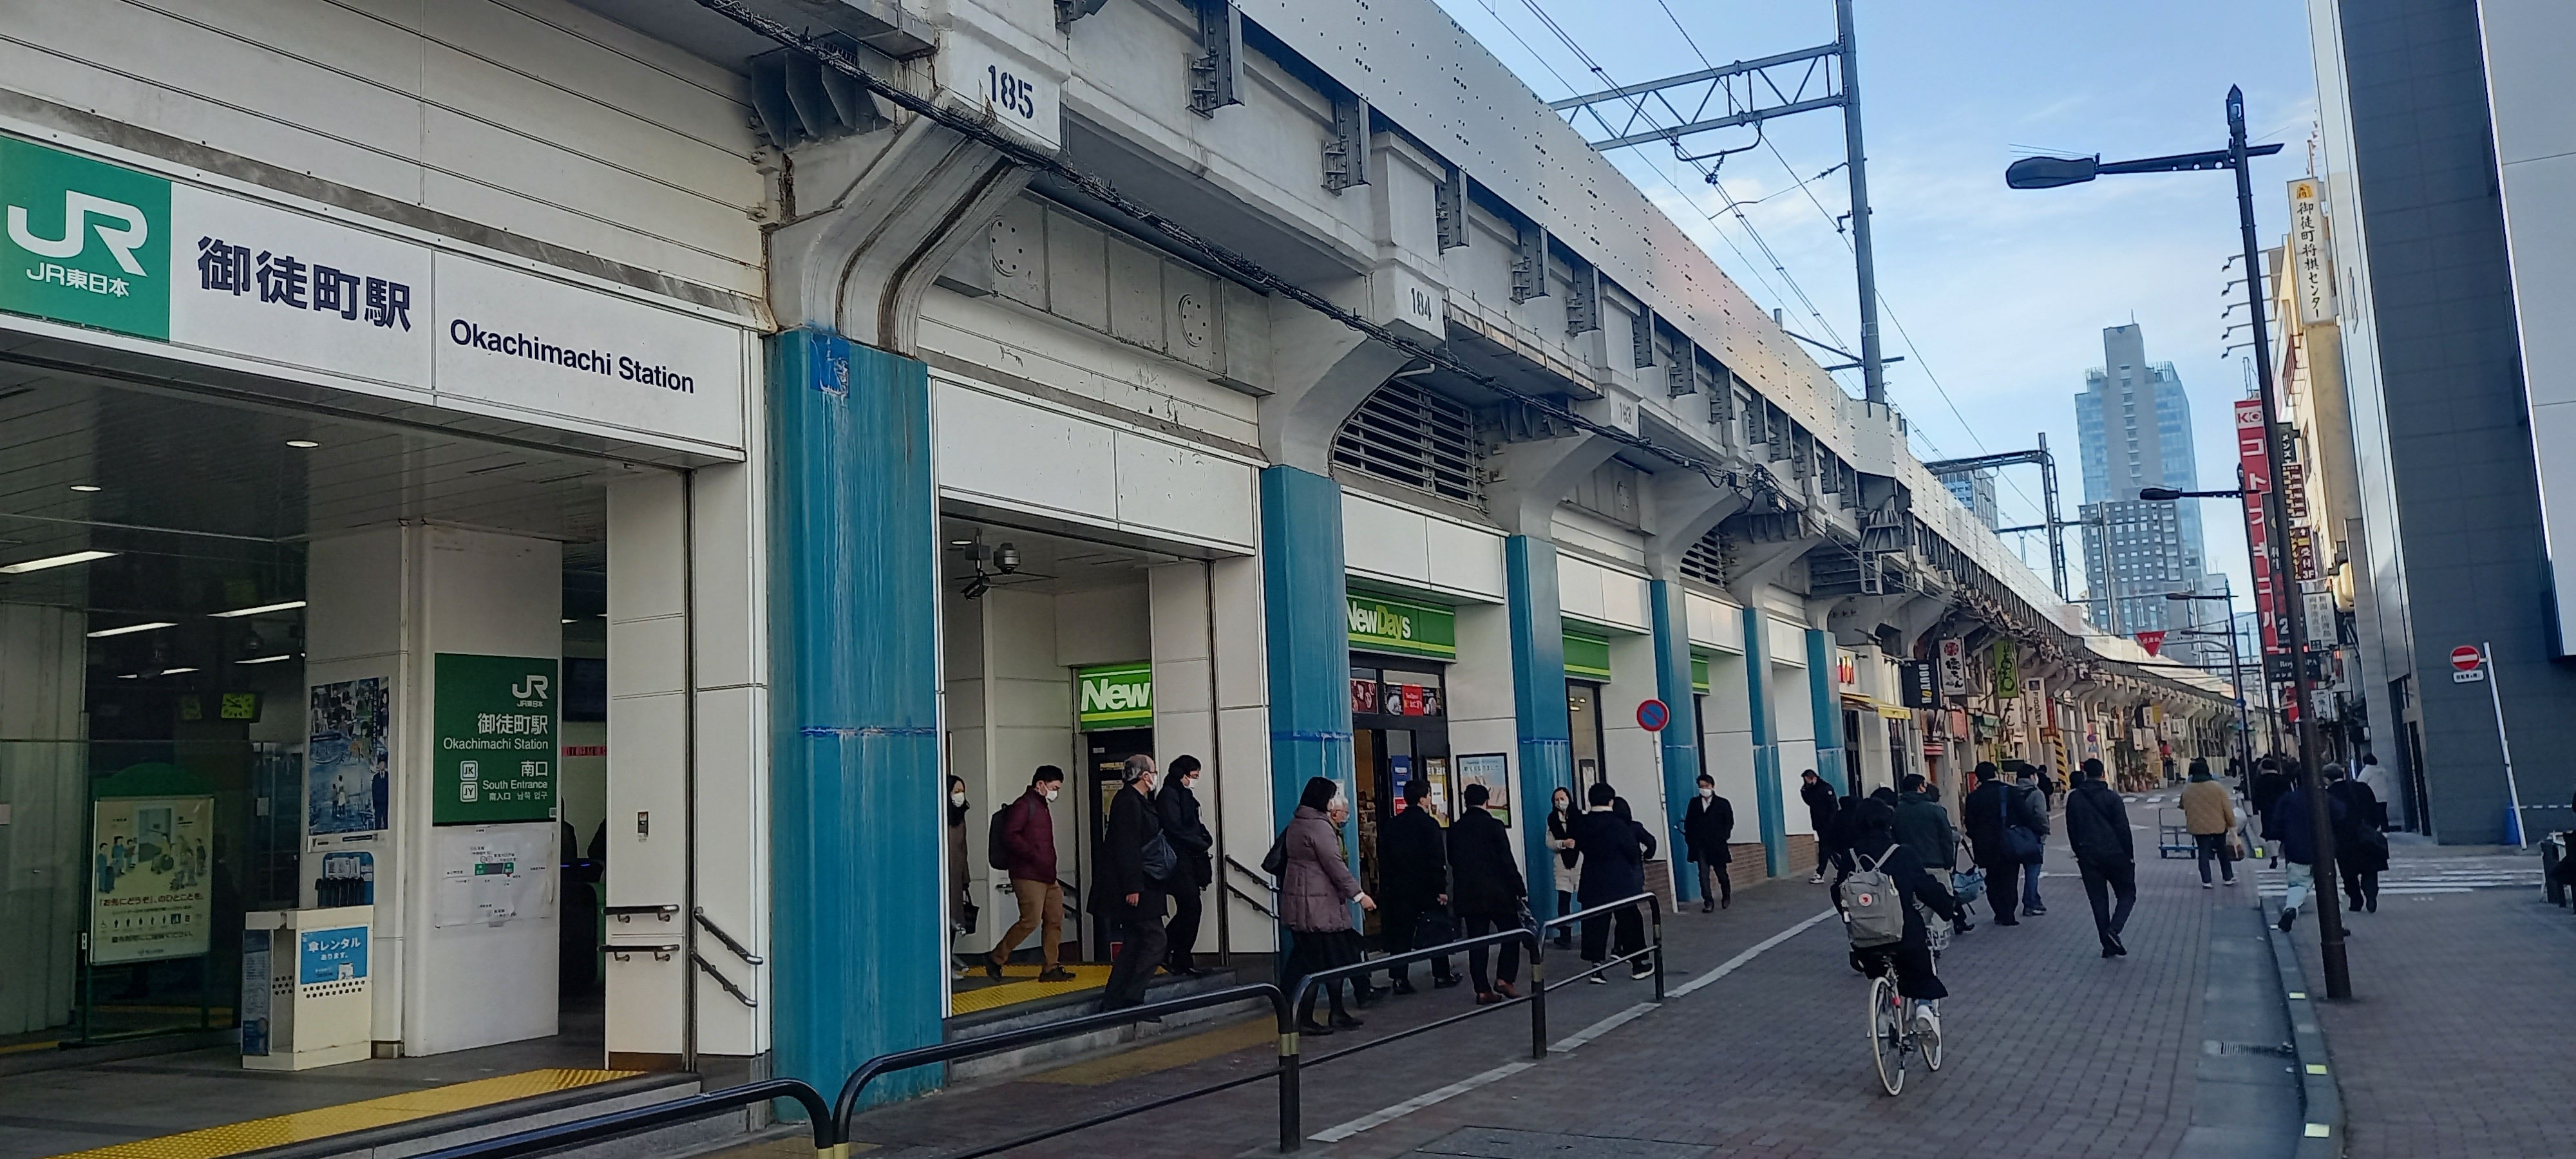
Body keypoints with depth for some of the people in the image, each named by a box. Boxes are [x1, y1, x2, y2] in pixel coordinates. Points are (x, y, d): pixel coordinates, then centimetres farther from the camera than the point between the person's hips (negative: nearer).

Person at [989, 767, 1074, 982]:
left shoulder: (1040, 807, 22)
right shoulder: (1024, 805, -8)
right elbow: (1010, 836, -20)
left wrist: (1052, 873, 16)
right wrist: (1034, 856, -22)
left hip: (1046, 876, 10)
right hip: (1028, 876, -10)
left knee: (1055, 919, 7)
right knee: (1030, 921, -11)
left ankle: (1051, 969, 11)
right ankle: (996, 960, 3)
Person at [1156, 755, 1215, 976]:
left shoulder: (1184, 795, 20)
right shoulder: (1169, 795, -9)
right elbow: (1176, 829, -16)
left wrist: (1205, 840, 2)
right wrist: (1202, 844, -10)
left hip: (1189, 860, 9)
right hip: (1178, 860, -9)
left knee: (1188, 910, 8)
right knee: (1190, 908, -12)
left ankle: (1180, 960, 14)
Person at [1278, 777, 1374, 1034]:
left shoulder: (1296, 824, 13)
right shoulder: (1320, 827, -16)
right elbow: (1335, 865, -18)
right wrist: (1358, 894, -13)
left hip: (1298, 899, 10)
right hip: (1317, 904, -10)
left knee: (1334, 957, 14)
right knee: (1315, 963, -4)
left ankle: (1337, 1011, 20)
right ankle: (1305, 1020, -1)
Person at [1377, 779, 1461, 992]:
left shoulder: (1390, 825, 5)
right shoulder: (1429, 823, -11)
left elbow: (1384, 860, 7)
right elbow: (1437, 860, -15)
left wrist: (1386, 887, 12)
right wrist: (1442, 888, -11)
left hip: (1400, 888, 4)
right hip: (1427, 887, -4)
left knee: (1401, 934, 5)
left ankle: (1400, 979, 0)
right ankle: (1442, 975, 14)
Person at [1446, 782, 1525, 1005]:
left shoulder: (1455, 829, 3)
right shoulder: (1494, 826, -9)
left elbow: (1452, 861, 10)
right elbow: (1507, 861, -10)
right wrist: (1520, 889, -4)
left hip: (1466, 894, 4)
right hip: (1497, 893, -4)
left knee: (1476, 942, 6)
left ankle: (1483, 990, 4)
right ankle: (1504, 979, 1)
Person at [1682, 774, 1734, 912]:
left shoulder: (1723, 803, 1)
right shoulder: (1694, 803, 8)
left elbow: (1729, 823, -1)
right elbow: (1688, 822, 8)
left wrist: (1722, 838, -10)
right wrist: (1690, 838, -2)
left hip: (1717, 845, -1)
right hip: (1700, 845, 1)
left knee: (1721, 872, 11)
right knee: (1704, 874, -6)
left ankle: (1726, 896, 33)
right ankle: (1708, 902, -6)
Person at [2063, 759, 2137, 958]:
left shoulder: (2074, 799, 3)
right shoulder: (2112, 797, -7)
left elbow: (2072, 830, 6)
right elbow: (2123, 829, -9)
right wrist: (2130, 855, -1)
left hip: (2088, 857, 3)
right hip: (2115, 853, -3)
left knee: (2098, 900, 8)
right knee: (2127, 893, 11)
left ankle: (2109, 945, 7)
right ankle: (2113, 929, -12)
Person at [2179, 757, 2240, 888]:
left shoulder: (2187, 789, -5)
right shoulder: (2217, 786, -11)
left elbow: (2186, 809, 6)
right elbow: (2227, 808, -7)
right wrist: (2232, 824, 3)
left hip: (2198, 826, 1)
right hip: (2218, 825, 0)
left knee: (2203, 853, 5)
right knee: (2222, 852, 16)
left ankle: (2206, 881, 2)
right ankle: (2229, 878, 22)